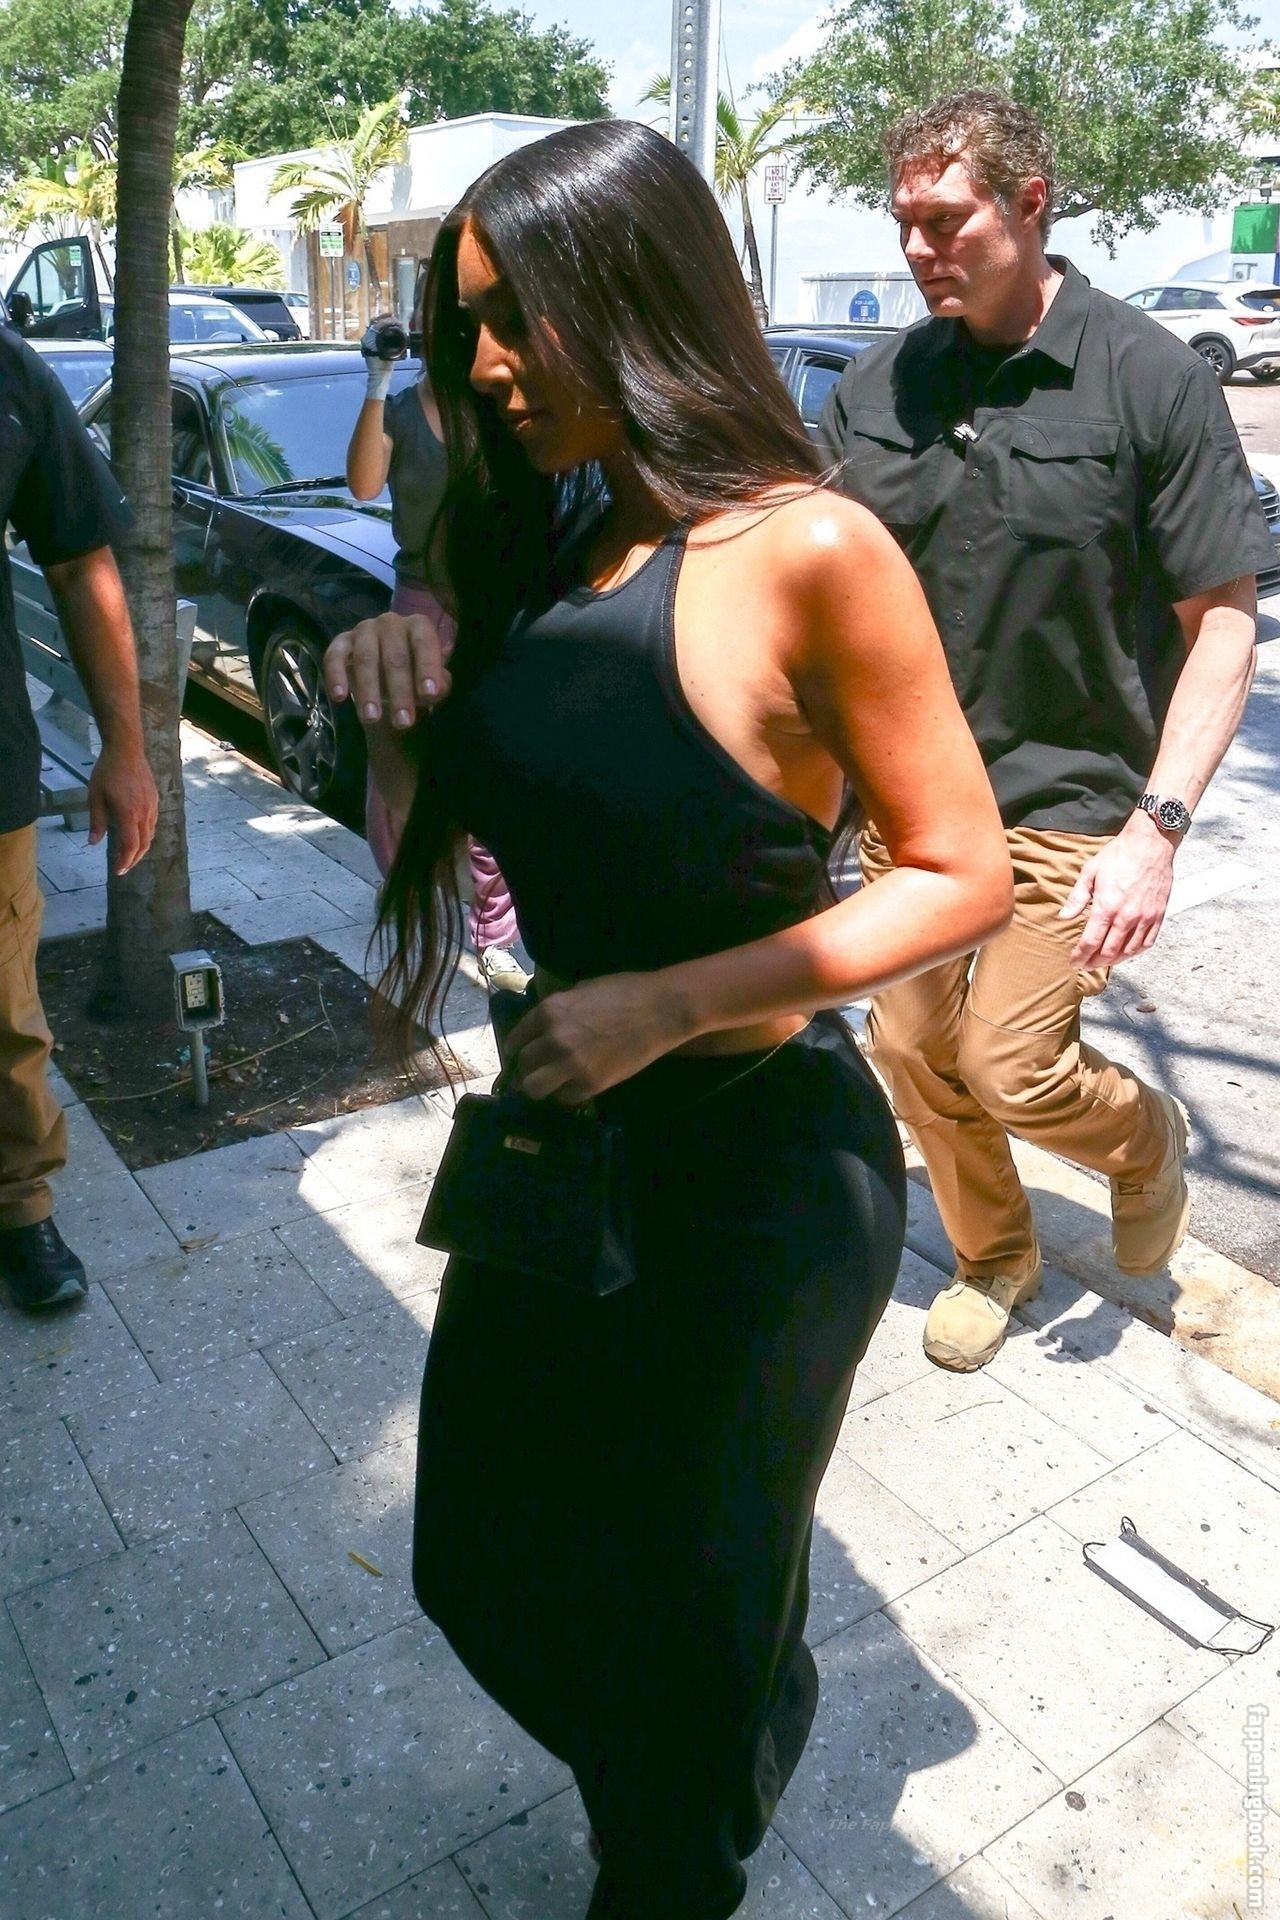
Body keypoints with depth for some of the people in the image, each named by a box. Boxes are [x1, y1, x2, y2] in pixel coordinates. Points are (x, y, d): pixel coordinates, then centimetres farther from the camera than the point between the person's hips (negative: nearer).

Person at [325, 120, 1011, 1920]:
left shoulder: (803, 553, -20)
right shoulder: (539, 548, 2)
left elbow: (965, 875, -16)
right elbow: (435, 838, 10)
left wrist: (667, 1003, -23)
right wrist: (396, 694, -11)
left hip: (756, 1168, -7)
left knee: (689, 1624, 18)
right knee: (484, 1568, 26)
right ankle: (706, 1767, 60)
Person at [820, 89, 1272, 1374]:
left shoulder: (1150, 380, -10)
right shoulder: (878, 387, 1)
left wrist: (1157, 828, -19)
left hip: (1069, 802, -4)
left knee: (1005, 1065, -6)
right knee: (911, 1047, 10)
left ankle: (1146, 1139, 30)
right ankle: (991, 1257, 36)